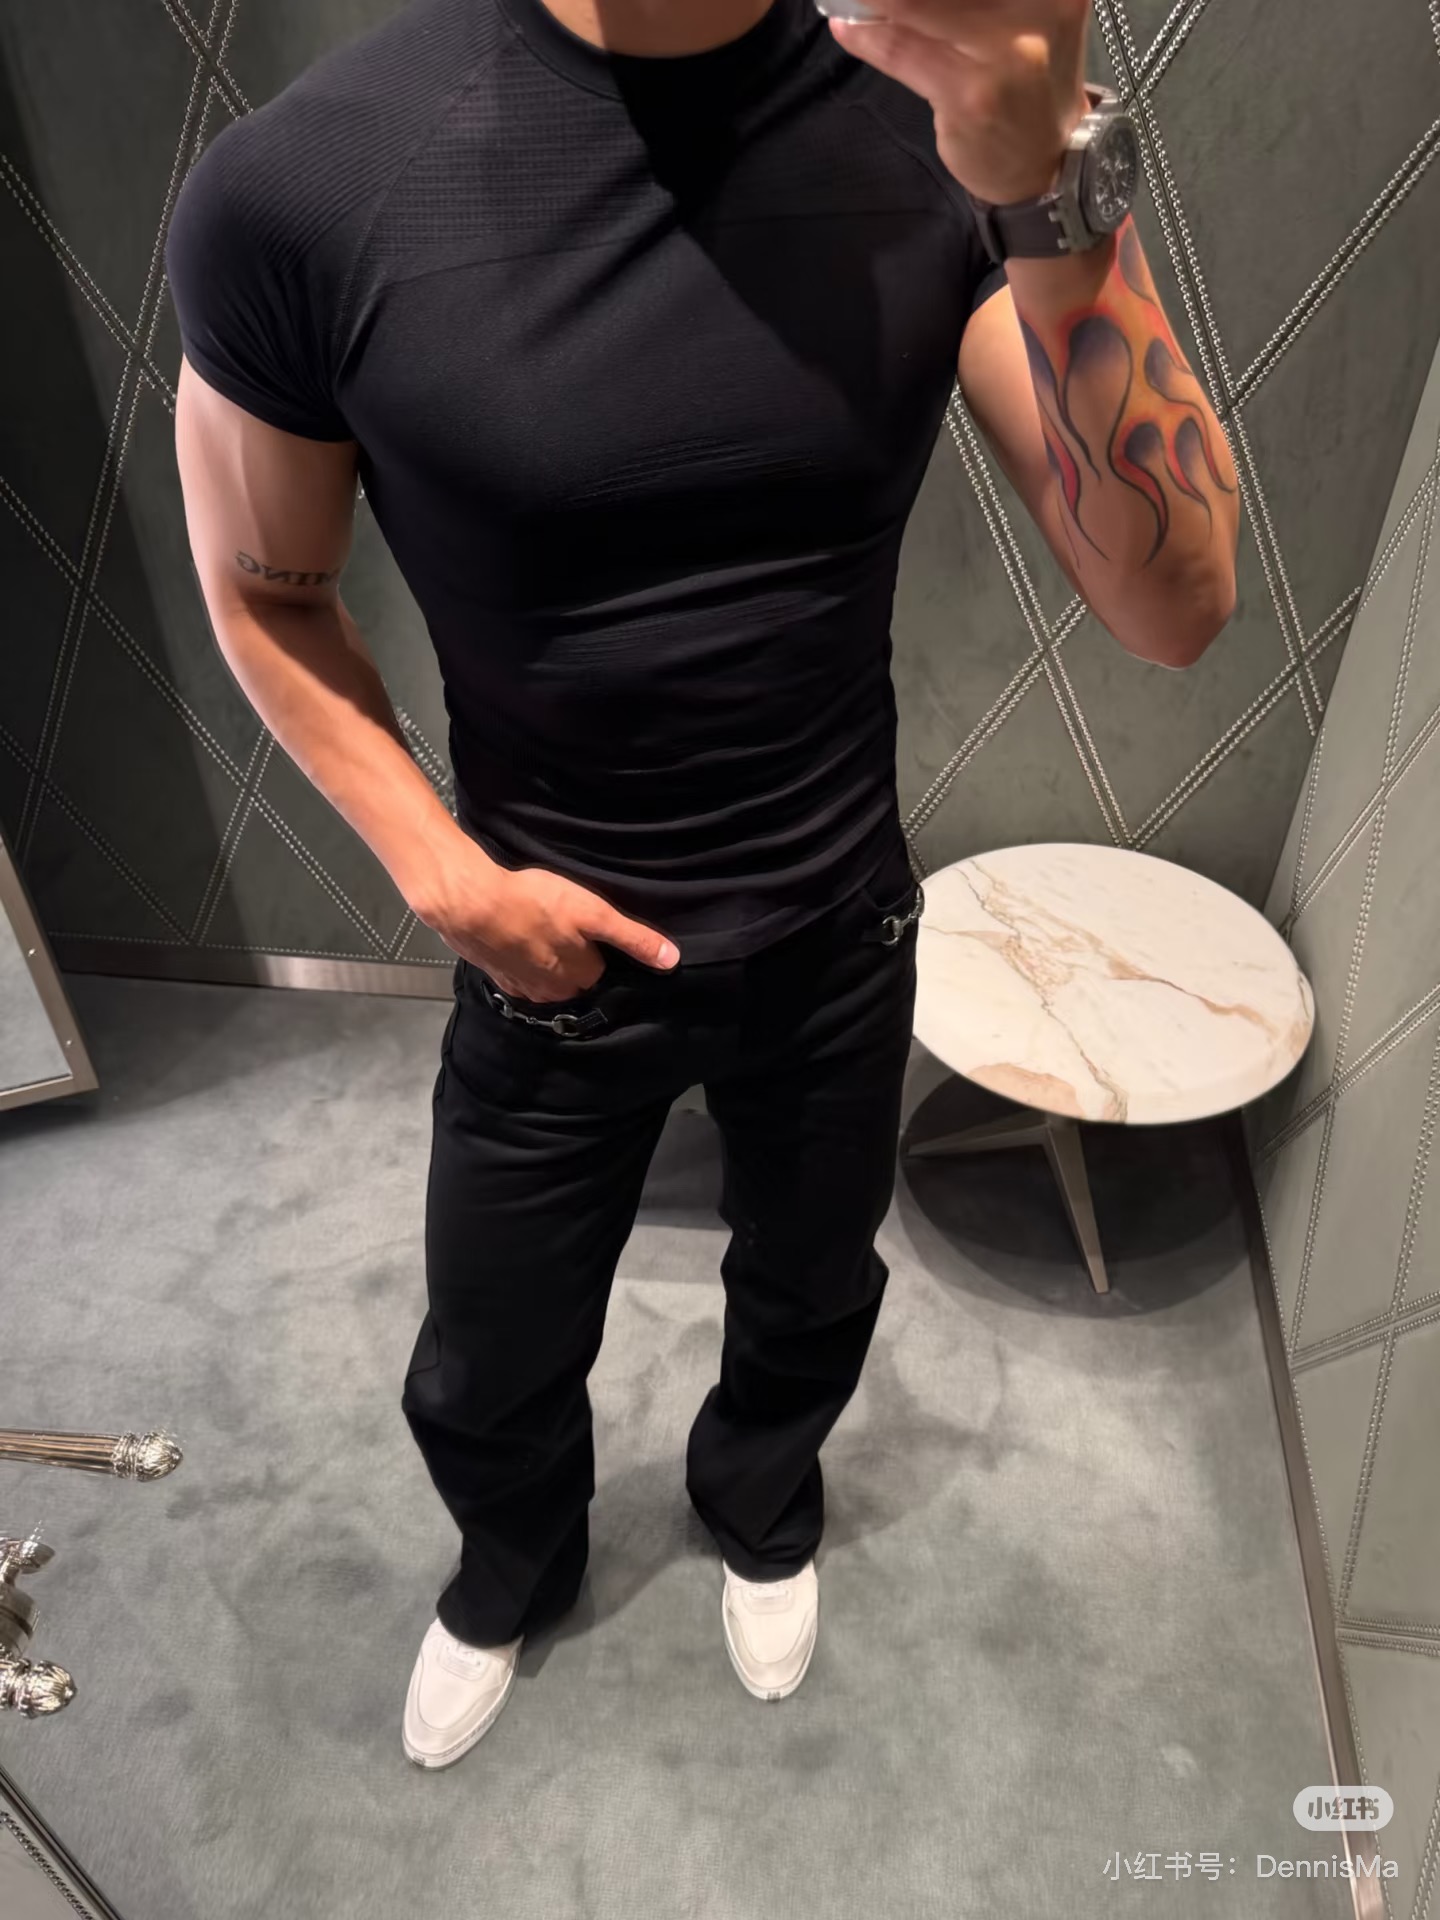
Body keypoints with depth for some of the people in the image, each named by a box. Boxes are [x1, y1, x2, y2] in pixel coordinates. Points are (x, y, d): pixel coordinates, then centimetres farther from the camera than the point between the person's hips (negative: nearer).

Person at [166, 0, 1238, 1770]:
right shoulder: (299, 184, -20)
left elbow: (1174, 607, -20)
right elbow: (263, 587, -4)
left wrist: (1057, 194, -34)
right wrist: (445, 878, -14)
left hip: (840, 938, 2)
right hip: (553, 952, -1)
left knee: (810, 1299, 27)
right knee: (489, 1374, 21)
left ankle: (759, 1506, 64)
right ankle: (512, 1568, 60)